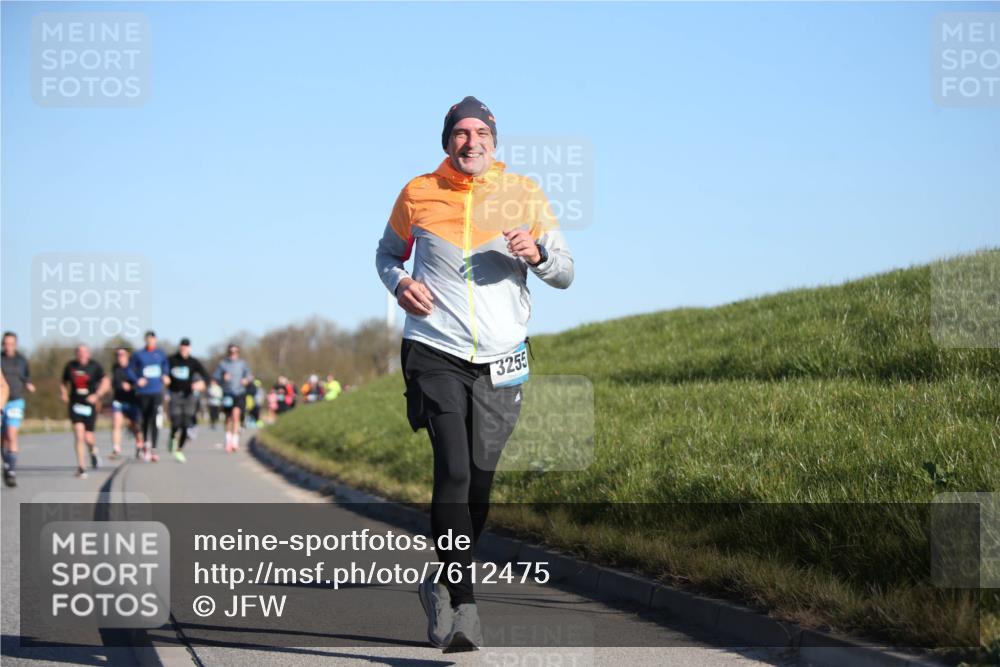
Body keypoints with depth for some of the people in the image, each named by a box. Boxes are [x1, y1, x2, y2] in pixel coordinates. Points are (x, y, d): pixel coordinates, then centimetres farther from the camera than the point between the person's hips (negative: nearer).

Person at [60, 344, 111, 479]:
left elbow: (106, 383, -3)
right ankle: (81, 467, -8)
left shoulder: (95, 366, -1)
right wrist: (63, 393, -1)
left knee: (88, 437, -1)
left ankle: (93, 450, 37)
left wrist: (97, 395, -18)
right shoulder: (70, 366, 5)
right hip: (75, 405, 1)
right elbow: (64, 383, 18)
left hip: (90, 405, -1)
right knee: (79, 434, -14)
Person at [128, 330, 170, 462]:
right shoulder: (138, 355, 0)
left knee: (156, 421, -12)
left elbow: (166, 365, 25)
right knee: (144, 420, 10)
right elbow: (130, 370, 4)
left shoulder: (160, 354, 6)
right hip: (143, 392, 0)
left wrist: (166, 376, 8)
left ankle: (153, 449, -12)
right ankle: (145, 442, 35)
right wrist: (137, 380, -11)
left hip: (157, 392, 0)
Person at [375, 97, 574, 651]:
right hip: (435, 352, -2)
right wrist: (399, 282, -3)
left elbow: (565, 273, 7)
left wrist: (536, 254, -15)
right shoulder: (418, 195, 3)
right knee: (453, 471, -18)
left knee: (479, 481, 4)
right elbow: (387, 252, 20)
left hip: (500, 361, 2)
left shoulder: (523, 194, 4)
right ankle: (463, 606, -19)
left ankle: (442, 585, 26)